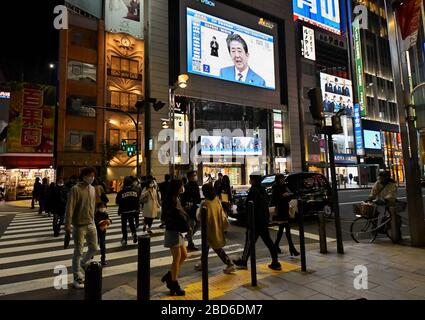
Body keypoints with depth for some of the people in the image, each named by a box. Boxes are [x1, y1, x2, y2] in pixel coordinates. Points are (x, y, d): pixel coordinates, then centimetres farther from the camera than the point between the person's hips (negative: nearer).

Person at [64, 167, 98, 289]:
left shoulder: (92, 189, 6)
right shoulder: (76, 189, -14)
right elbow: (70, 208, -16)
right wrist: (68, 224, -18)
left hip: (91, 224, 6)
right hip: (79, 225, -6)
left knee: (94, 249, 14)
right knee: (78, 252, 4)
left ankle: (82, 263, 43)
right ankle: (77, 278, 18)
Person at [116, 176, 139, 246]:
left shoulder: (121, 192, -16)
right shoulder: (135, 191, -6)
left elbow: (117, 202, -10)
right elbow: (138, 202, -1)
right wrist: (138, 210, 10)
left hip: (124, 211, -3)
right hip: (133, 211, 3)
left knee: (124, 225, 12)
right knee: (131, 223, 22)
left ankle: (125, 239, 17)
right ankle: (134, 233, 2)